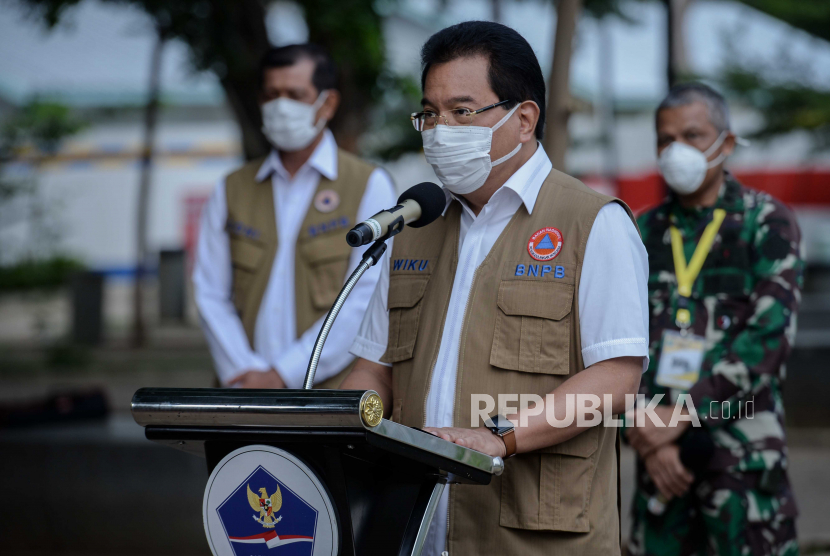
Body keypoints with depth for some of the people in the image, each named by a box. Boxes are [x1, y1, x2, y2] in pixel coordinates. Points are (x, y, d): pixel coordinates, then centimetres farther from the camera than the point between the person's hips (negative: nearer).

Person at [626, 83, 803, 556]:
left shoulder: (767, 223, 1)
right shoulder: (645, 234, 12)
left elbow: (769, 333, -11)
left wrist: (682, 413, -14)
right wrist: (649, 438, -7)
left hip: (744, 448, -4)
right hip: (659, 451, 4)